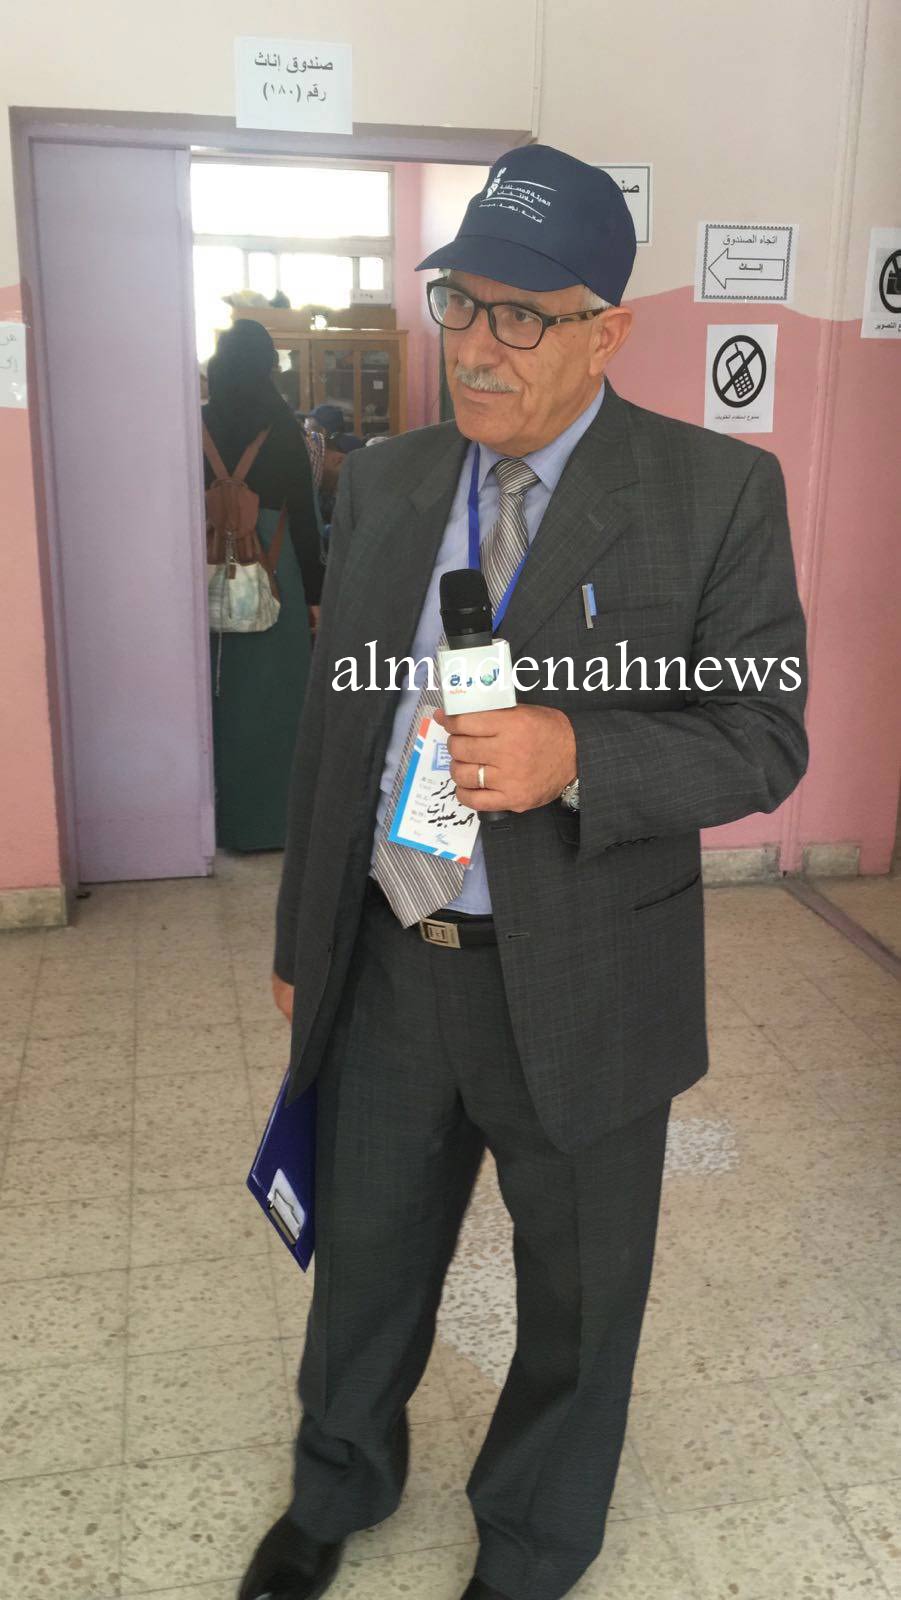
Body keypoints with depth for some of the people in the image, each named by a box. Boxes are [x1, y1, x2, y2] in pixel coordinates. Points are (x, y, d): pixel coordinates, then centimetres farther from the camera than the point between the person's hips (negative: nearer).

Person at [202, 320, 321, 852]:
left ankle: (227, 814, 21)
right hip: (273, 568, -2)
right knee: (273, 691, 7)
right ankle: (273, 815, 14)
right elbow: (303, 514, -5)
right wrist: (315, 590, 0)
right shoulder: (282, 426, -6)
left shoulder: (202, 424, -1)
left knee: (223, 691, 12)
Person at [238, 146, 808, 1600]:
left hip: (579, 988, -3)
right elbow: (333, 723, 9)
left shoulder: (718, 492, -11)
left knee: (578, 1301, 19)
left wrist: (575, 755, -30)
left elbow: (764, 739, -11)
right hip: (387, 969, 4)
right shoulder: (383, 484, 3)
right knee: (364, 1259, 23)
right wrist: (303, 937, 13)